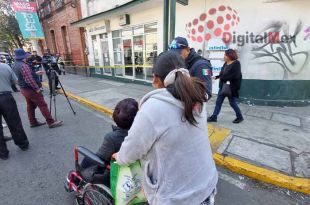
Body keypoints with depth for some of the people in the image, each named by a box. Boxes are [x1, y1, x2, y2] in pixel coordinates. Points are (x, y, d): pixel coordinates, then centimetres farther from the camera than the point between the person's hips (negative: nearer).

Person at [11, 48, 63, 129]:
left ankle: (33, 122, 24)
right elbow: (29, 79, -27)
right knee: (42, 105, -7)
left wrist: (35, 73, 20)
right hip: (30, 89, -10)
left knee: (30, 106, 16)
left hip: (23, 89, 10)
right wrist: (37, 88, -18)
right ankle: (51, 122, -6)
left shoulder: (14, 65, 10)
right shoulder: (23, 65, -21)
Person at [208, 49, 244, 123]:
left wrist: (223, 78, -19)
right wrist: (218, 76, -2)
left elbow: (235, 75, -22)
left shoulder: (236, 63, -12)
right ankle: (214, 116, 17)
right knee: (218, 102, 8)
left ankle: (240, 117, 28)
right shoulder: (226, 63, 8)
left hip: (231, 87, -7)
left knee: (232, 103, 5)